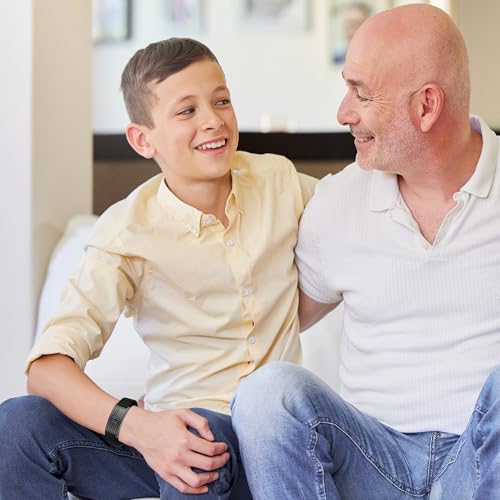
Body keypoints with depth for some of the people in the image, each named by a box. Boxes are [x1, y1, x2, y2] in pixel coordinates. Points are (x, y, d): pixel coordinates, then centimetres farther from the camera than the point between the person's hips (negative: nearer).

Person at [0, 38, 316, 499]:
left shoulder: (281, 182, 2)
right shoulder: (129, 231, -8)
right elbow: (48, 365, -17)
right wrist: (137, 426, -34)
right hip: (174, 426, 0)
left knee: (207, 433, -35)